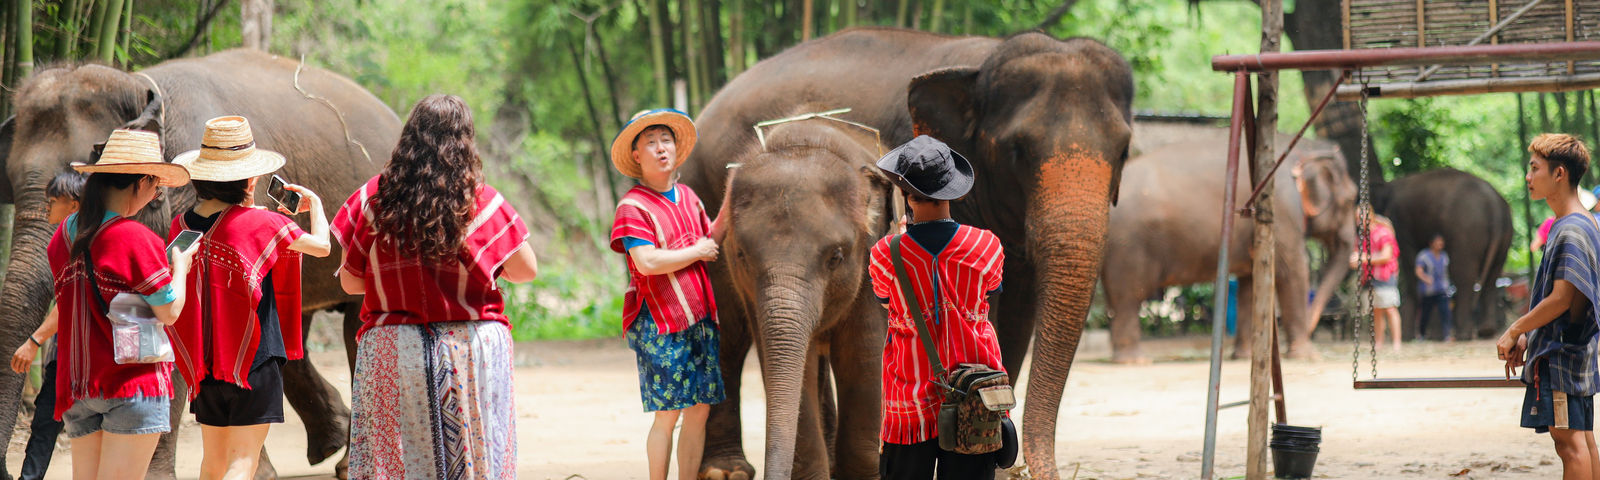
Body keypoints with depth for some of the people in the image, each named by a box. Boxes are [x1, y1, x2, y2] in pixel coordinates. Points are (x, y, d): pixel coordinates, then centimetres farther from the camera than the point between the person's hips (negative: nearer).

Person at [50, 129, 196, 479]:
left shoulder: (62, 237, 8)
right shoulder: (136, 239, -14)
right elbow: (168, 312, -9)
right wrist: (179, 266, 7)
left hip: (76, 385, 7)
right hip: (133, 382, -7)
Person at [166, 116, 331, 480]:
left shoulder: (182, 225, 2)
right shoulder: (259, 222, -13)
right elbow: (321, 246, -5)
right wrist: (315, 204, 15)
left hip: (204, 364, 6)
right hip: (255, 359, -6)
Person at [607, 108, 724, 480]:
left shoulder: (687, 196, 14)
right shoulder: (633, 206, -9)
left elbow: (710, 237, 27)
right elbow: (647, 262, -21)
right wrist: (697, 252, -10)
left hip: (699, 320, 7)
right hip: (660, 324, -7)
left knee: (699, 410, 5)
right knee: (667, 414, -6)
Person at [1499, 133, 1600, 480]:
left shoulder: (1571, 231, -17)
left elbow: (1561, 299, -21)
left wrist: (1514, 332, -11)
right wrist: (1526, 336, 17)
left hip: (1560, 354, -10)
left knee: (1569, 440, -10)